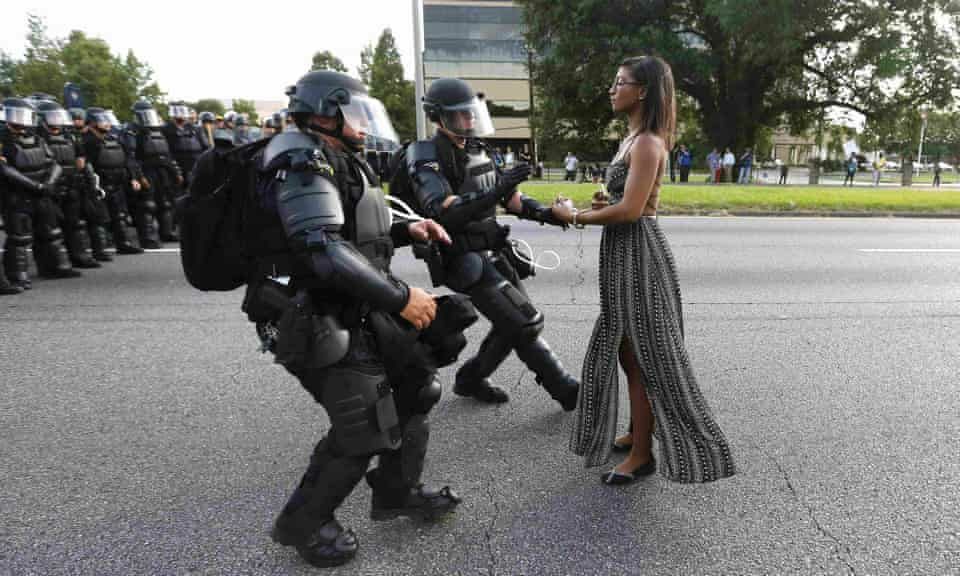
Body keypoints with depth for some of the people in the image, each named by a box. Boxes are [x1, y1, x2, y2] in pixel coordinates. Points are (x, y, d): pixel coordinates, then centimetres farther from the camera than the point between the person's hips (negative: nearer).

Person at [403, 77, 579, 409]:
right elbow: (443, 210, -28)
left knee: (512, 324, 12)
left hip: (494, 253, 8)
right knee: (525, 323, -10)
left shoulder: (475, 151, 11)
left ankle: (471, 379, 29)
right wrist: (496, 191, -37)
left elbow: (506, 197, 16)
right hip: (467, 261, -8)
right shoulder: (427, 158, -13)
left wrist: (543, 213, 0)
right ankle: (566, 390, 3)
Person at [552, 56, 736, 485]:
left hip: (638, 252, -10)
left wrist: (576, 218, -13)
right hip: (624, 252, 10)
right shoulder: (633, 138, 15)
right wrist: (598, 207, 2)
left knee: (641, 354, -1)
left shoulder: (647, 143, -16)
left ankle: (642, 454, 12)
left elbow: (630, 209, -23)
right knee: (627, 350, 17)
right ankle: (636, 433, 33)